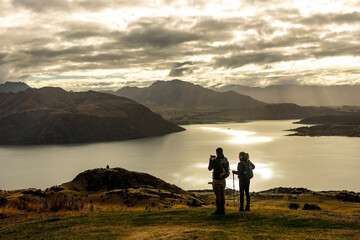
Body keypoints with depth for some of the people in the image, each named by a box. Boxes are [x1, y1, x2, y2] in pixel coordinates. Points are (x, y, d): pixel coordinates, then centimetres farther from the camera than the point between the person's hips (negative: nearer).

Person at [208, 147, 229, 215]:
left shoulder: (215, 161, -18)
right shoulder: (225, 160, 1)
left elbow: (210, 168, -4)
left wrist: (210, 160, 10)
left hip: (216, 180, -6)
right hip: (223, 180, 6)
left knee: (218, 195, 0)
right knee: (222, 195, 11)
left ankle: (218, 210, 3)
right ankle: (222, 210, 14)